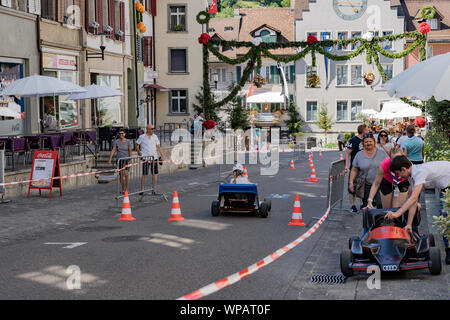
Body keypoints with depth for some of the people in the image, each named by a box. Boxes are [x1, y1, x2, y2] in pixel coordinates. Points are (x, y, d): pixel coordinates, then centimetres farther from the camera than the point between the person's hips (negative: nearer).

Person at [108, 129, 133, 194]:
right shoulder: (116, 141, 1)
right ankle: (123, 189, 10)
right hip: (119, 159, 2)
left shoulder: (128, 142, -4)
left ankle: (126, 189, 0)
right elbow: (113, 150, -5)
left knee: (125, 174, -11)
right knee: (121, 174, 3)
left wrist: (130, 160, -15)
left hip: (126, 159, -2)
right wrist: (110, 159, -15)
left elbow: (130, 151, -6)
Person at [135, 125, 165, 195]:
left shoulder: (155, 136, 7)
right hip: (145, 158, -3)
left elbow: (158, 147, 5)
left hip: (154, 158, 3)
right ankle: (142, 190, 5)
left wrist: (162, 156, -4)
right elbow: (136, 144, 12)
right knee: (144, 175, -2)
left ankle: (154, 190, 10)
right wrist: (139, 152, 4)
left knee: (155, 174, 2)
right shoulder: (142, 137, -1)